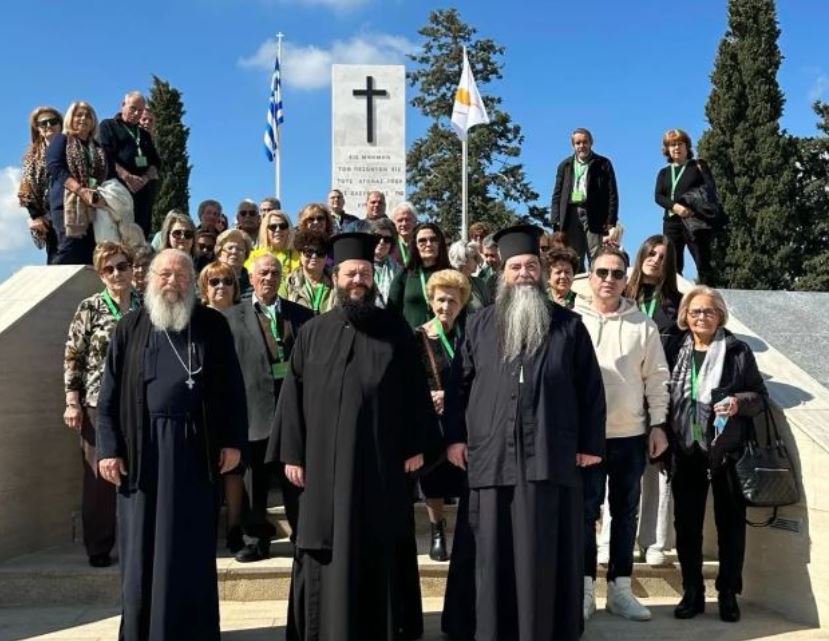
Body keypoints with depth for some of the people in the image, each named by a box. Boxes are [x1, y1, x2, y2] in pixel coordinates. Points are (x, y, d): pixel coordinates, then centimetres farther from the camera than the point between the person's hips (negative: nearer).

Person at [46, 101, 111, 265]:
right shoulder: (61, 140, 9)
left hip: (95, 205, 5)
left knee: (91, 254, -2)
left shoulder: (98, 147, 23)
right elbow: (55, 168, -6)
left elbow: (108, 175, 20)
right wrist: (81, 190, -18)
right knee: (69, 251, -17)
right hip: (68, 203, -5)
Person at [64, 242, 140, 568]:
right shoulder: (90, 308, -1)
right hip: (100, 403, -2)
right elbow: (72, 357, -2)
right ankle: (98, 547, 17)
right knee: (99, 478, 4)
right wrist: (72, 402, -7)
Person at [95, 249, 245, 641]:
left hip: (195, 446, -1)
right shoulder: (130, 328, 6)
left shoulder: (212, 325, 4)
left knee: (192, 546, 7)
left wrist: (232, 440, -3)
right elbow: (109, 394, 3)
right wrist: (109, 448, -4)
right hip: (143, 447, 1)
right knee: (143, 546, 7)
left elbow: (231, 386, 3)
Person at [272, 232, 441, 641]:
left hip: (382, 460, 0)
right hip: (325, 460, 1)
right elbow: (293, 394, 4)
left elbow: (415, 389, 3)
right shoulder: (312, 333, 6)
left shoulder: (395, 330, 4)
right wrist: (292, 452, -1)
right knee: (328, 551, 6)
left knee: (381, 549, 7)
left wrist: (416, 445, -3)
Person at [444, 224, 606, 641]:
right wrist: (455, 436, 3)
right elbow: (459, 383, 10)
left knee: (543, 553, 3)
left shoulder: (567, 325, 6)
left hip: (549, 456, -1)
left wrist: (591, 443, 1)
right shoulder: (480, 325, 11)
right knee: (494, 555, 7)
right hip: (491, 455, 2)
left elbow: (590, 386, 5)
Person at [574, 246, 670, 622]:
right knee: (585, 512, 4)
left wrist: (658, 425, 0)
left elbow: (656, 378, 5)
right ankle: (585, 589, 14)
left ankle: (620, 589, 21)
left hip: (631, 434, 2)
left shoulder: (643, 324, 4)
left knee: (626, 513, 10)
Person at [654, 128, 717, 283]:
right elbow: (658, 196, 4)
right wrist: (675, 206, -15)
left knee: (703, 263, -6)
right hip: (672, 222, 3)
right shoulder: (664, 172, 17)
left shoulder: (698, 166, 11)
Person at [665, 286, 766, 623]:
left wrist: (739, 402, -17)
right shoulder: (675, 350, 5)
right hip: (686, 451, 2)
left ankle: (728, 594, 20)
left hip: (728, 450, -2)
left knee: (730, 524, 7)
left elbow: (760, 395, 2)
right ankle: (692, 593, 20)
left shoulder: (738, 350, -1)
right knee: (686, 525, 7)